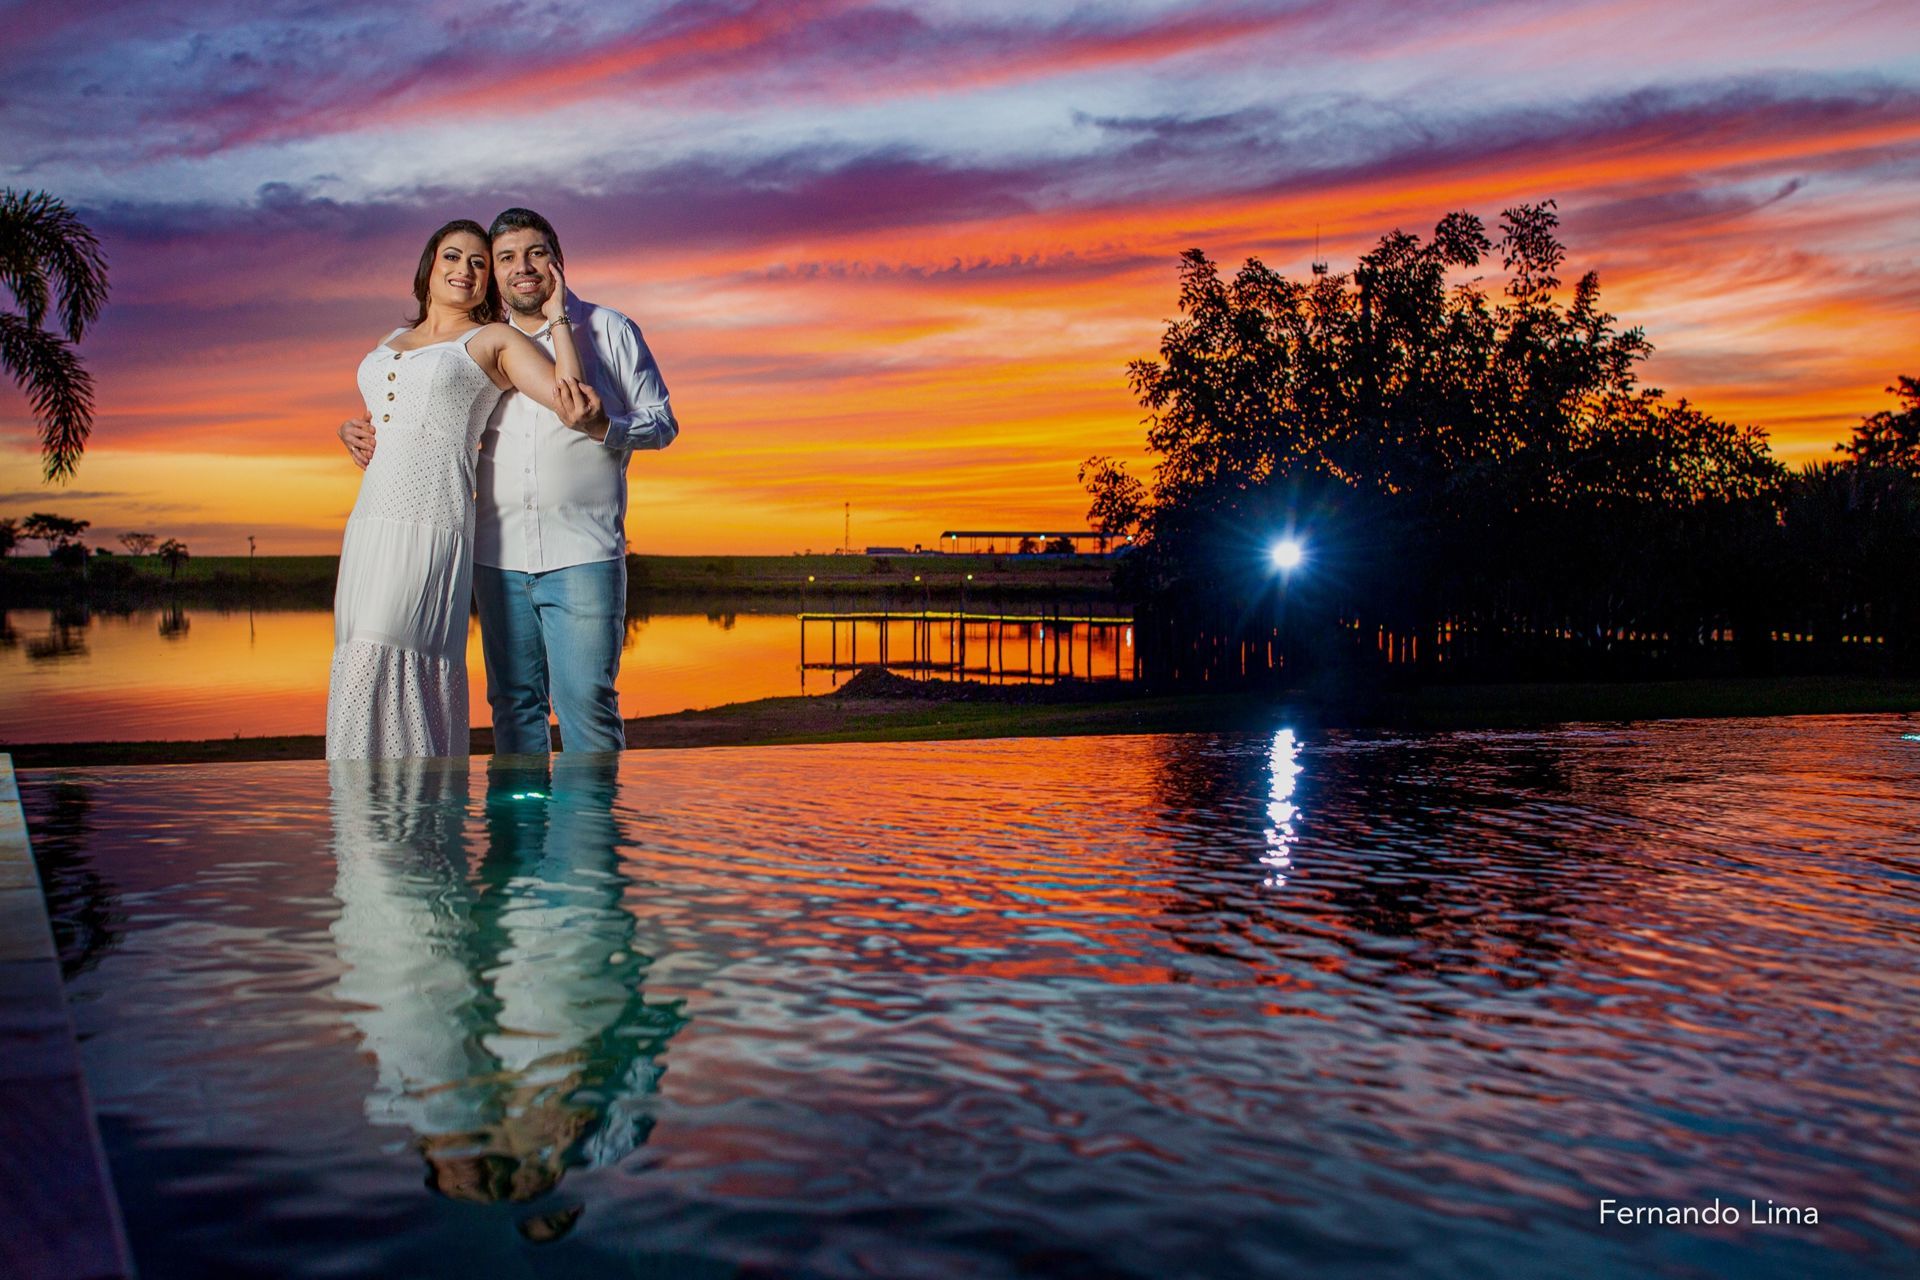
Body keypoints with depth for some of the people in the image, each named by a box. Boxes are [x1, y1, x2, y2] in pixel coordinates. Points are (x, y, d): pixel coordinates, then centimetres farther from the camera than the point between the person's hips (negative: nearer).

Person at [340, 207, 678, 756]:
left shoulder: (610, 331, 6)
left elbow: (661, 422, 6)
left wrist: (603, 426, -14)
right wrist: (357, 433, 7)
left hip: (583, 553, -4)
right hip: (498, 557, 4)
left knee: (586, 701, -9)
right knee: (513, 702, 8)